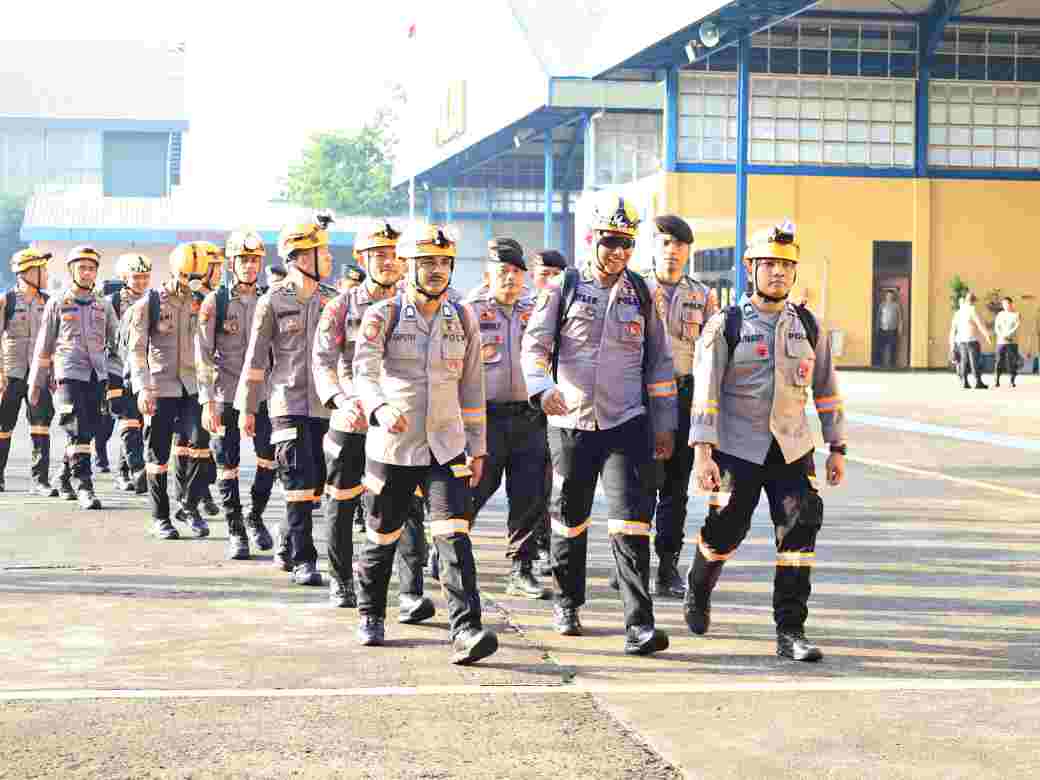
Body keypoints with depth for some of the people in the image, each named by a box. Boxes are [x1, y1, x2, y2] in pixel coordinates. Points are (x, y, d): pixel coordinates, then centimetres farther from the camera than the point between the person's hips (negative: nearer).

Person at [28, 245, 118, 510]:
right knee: (78, 433, -12)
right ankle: (83, 487, -12)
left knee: (87, 431, 7)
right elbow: (43, 347, 9)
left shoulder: (103, 306, 14)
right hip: (69, 374, -4)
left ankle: (66, 477, 25)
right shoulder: (57, 303, 6)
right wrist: (35, 384, 8)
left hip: (97, 375, 4)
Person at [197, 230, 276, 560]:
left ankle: (255, 517, 19)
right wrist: (207, 402, -11)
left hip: (262, 394, 2)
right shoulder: (215, 302, -1)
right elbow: (203, 355, -4)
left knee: (269, 458, -4)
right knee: (227, 467, 2)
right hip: (225, 396, -2)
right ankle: (235, 533, 13)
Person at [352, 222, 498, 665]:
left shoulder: (462, 319, 7)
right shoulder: (383, 315, -5)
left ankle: (465, 633, -21)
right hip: (392, 447, -1)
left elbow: (471, 387, 12)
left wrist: (477, 447, 11)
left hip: (447, 448, 2)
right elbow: (364, 372, -18)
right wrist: (381, 409, -39)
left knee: (454, 536, -15)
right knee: (383, 538, 13)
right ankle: (371, 616, 39)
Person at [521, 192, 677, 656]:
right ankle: (567, 601, 34)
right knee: (569, 518, 12)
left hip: (626, 424, 0)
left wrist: (664, 423, 11)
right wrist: (542, 388, -22)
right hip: (570, 422, 0)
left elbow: (659, 361, 15)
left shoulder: (641, 294, 10)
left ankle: (638, 625, -13)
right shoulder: (564, 288, 3)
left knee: (630, 521, -11)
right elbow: (535, 343, -3)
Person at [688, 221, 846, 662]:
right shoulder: (726, 325, -3)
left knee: (800, 530, -8)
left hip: (793, 448, 3)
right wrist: (702, 452, -15)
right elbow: (705, 391, -8)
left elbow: (826, 389, 14)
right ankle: (698, 593, 35)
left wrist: (837, 448, 11)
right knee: (724, 532, 2)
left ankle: (790, 632, -3)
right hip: (737, 448, -3)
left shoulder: (807, 325, 8)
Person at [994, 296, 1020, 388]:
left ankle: (1012, 381, 2)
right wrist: (1001, 335, -14)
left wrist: (1008, 334, -20)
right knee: (999, 361, -7)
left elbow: (1017, 326, -6)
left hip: (1012, 342, -1)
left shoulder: (1016, 315, 7)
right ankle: (996, 381, -7)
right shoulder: (1000, 315, 12)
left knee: (1013, 361, -4)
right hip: (1001, 341, 1)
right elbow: (996, 327, 5)